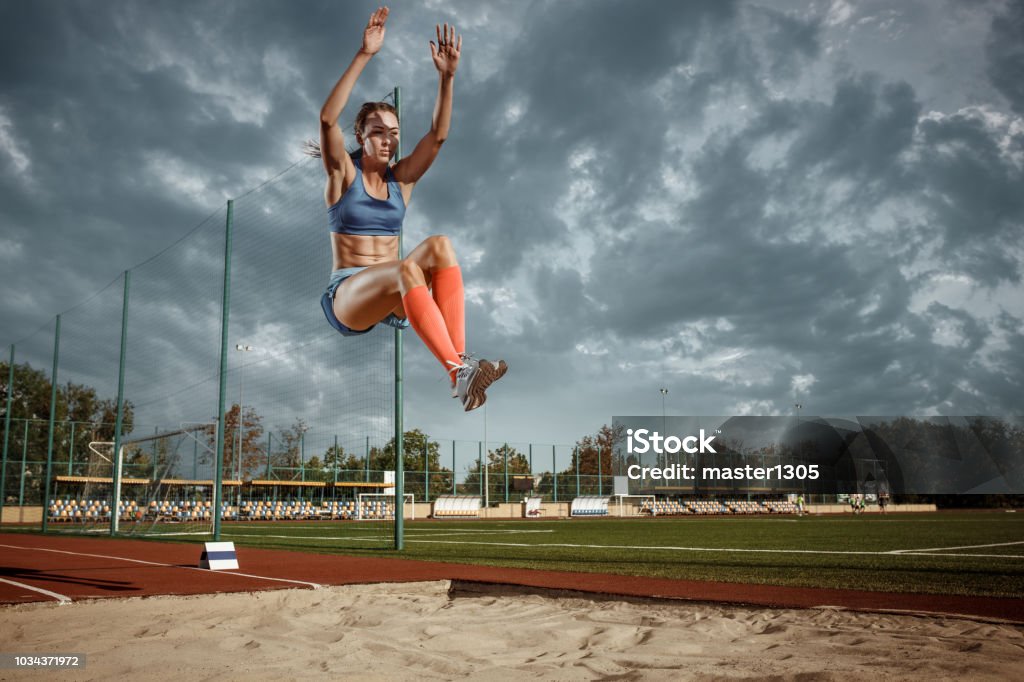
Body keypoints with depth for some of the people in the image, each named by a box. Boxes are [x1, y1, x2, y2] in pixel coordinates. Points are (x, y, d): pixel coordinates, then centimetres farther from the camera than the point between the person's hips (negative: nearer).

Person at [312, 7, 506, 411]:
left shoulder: (401, 178, 10)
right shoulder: (343, 174, 1)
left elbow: (438, 134, -3)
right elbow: (327, 119, -17)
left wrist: (447, 76, -16)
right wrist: (364, 55, -24)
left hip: (392, 296, 4)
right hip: (346, 295, -4)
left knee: (439, 246, -27)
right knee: (406, 269, -36)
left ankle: (461, 359, -39)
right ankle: (458, 374, -47)